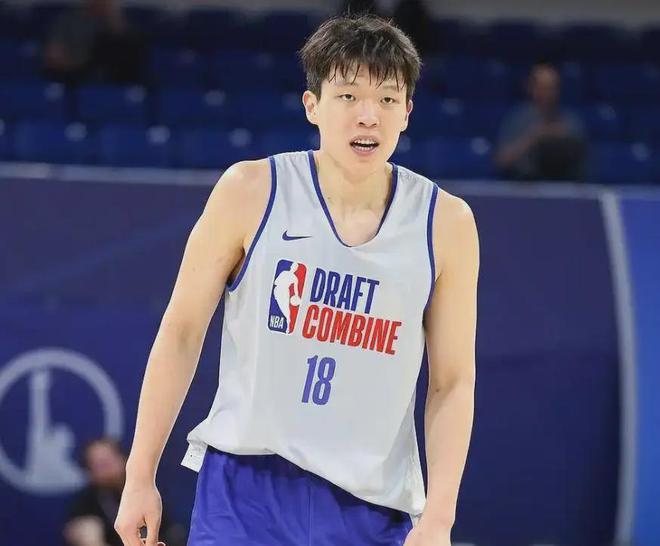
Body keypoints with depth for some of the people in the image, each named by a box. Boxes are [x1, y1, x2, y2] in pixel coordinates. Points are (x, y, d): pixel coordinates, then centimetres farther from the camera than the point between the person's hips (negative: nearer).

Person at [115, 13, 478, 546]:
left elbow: (453, 383, 4)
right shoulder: (251, 192, -3)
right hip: (246, 487, -1)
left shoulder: (446, 223, 1)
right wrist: (140, 477, 2)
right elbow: (182, 332, 3)